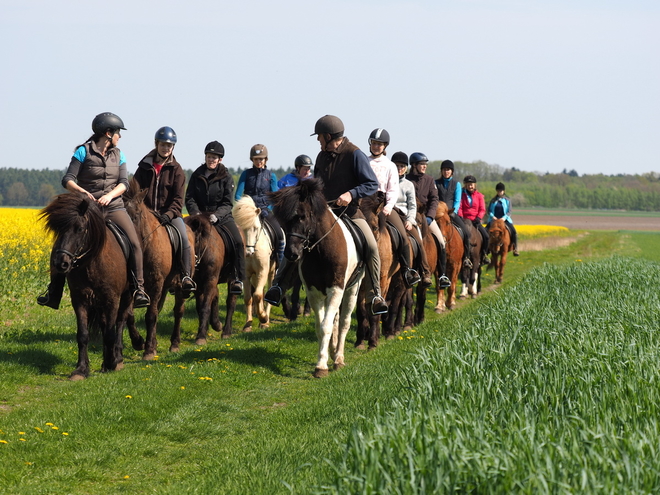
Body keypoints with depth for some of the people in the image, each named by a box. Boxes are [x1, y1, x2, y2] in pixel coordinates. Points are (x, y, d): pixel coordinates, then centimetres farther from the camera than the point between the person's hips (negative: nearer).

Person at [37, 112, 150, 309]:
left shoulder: (118, 155, 11)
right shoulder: (83, 152, -2)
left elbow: (124, 182, 2)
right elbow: (67, 180, -7)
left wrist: (110, 195, -17)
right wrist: (80, 190, -27)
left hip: (113, 206, 2)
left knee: (134, 241, -19)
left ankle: (139, 289, -12)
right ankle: (54, 292, -3)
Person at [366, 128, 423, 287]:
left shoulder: (390, 166, 10)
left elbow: (394, 190, 3)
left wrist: (389, 206, -14)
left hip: (385, 205, 0)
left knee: (402, 235, -15)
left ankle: (407, 270, -6)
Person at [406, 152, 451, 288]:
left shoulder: (429, 180, 10)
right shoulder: (407, 180, 2)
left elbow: (434, 199, 3)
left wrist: (429, 216, -11)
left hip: (427, 215, 3)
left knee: (441, 242, -8)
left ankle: (443, 275, -3)